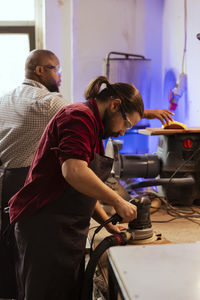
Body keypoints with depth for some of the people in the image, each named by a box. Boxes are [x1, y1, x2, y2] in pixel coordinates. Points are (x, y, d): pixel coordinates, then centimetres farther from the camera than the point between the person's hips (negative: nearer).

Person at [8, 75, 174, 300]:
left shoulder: (92, 124, 20)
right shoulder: (80, 117, -12)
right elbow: (74, 172, -29)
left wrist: (107, 222, 16)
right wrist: (117, 201, -20)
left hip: (67, 230, 10)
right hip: (45, 227, -10)